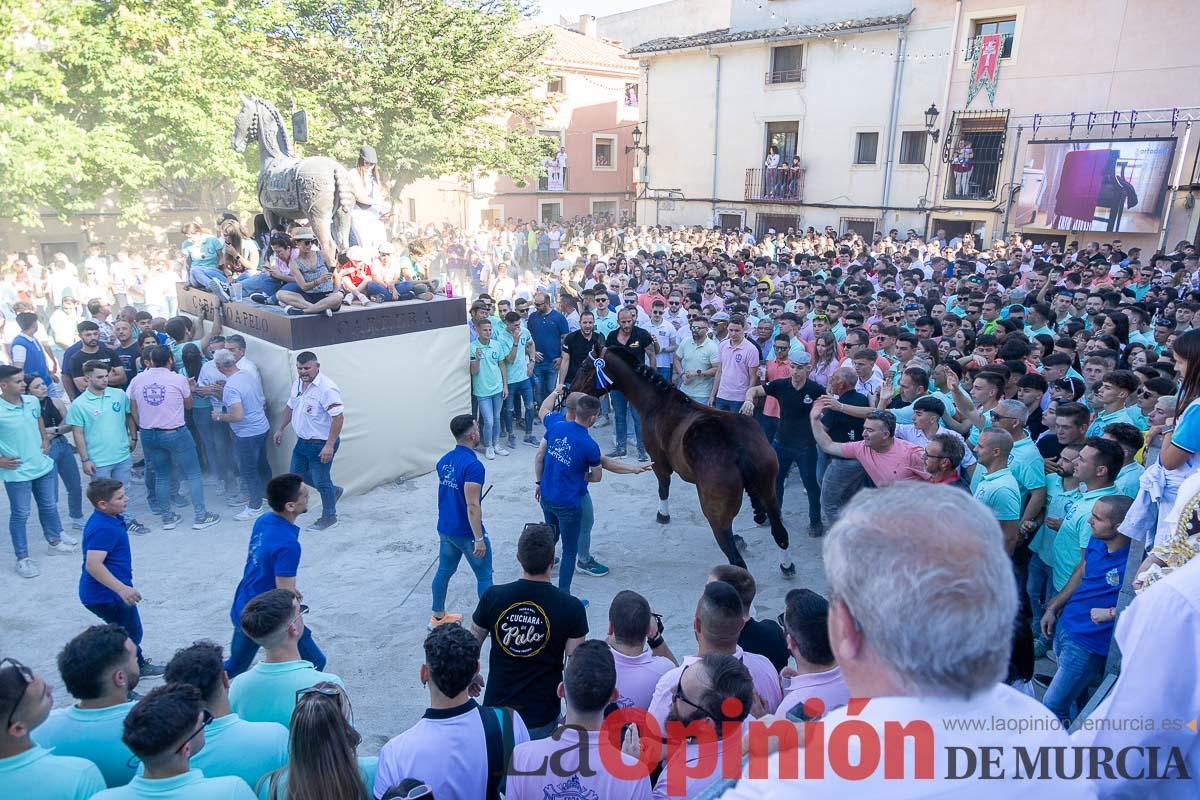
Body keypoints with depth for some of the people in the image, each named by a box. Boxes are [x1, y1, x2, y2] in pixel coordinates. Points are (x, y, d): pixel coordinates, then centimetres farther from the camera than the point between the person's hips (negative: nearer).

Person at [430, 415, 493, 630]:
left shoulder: (444, 461, 2)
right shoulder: (473, 465, -25)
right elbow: (472, 506, -26)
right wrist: (479, 538, -21)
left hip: (445, 529, 8)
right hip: (467, 533, -8)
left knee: (444, 570, 20)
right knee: (484, 575, 8)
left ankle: (437, 616, 33)